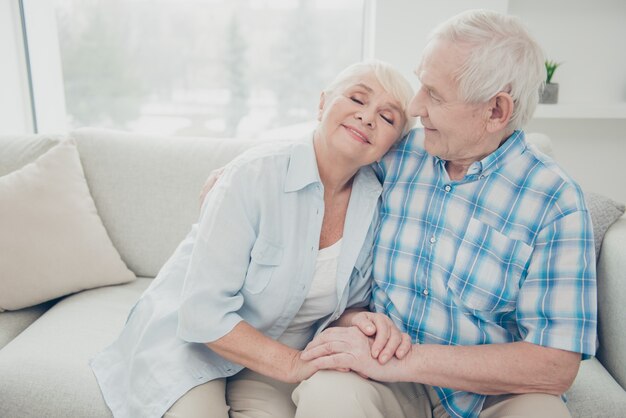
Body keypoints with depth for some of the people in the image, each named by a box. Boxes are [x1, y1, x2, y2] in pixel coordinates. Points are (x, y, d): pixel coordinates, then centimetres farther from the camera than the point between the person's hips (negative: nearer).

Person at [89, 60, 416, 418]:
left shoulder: (376, 203, -9)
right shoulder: (255, 175, -24)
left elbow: (349, 302, 3)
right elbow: (203, 312, -23)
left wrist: (360, 320, -20)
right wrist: (294, 365, -25)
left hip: (272, 355, 3)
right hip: (189, 339, -2)